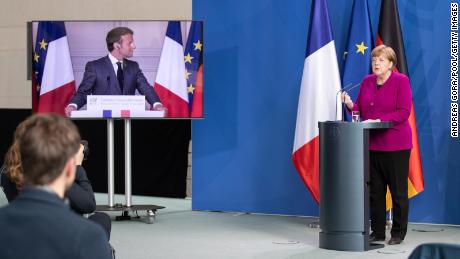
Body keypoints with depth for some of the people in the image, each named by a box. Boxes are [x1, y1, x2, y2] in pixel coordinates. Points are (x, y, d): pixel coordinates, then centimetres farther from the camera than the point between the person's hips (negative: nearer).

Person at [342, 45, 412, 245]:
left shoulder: (401, 81, -6)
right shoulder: (367, 82, 12)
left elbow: (403, 112, -14)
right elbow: (360, 109, 16)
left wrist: (379, 120, -22)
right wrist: (350, 104, -6)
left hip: (396, 145, -6)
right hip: (372, 144, 6)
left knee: (398, 190, 1)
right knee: (374, 190, 8)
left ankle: (398, 233, 9)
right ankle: (377, 232, 16)